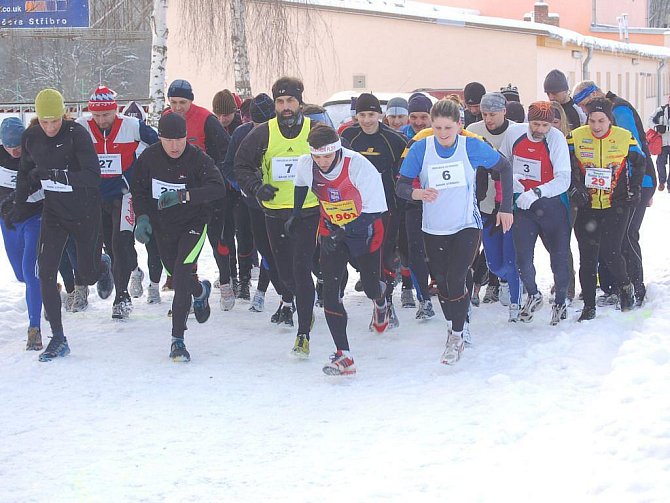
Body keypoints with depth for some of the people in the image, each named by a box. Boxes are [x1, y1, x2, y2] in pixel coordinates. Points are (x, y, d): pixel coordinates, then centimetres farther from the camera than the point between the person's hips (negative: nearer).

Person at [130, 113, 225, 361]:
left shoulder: (198, 158, -21)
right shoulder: (149, 157, -11)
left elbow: (218, 188, -34)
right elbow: (138, 189, 3)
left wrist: (183, 195, -44)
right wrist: (142, 216, -13)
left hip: (193, 224, -4)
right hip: (162, 226, 4)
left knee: (181, 277, -19)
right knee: (176, 275, 20)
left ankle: (178, 340, -13)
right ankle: (200, 290, 58)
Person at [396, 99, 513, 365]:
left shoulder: (472, 147, -11)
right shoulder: (420, 149, -10)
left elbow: (504, 168, 4)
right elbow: (401, 186, -9)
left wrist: (506, 208, 3)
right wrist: (418, 193, -32)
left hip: (467, 226, -2)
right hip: (434, 230, 2)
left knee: (455, 280, -16)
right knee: (442, 283, 8)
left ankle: (456, 337, 0)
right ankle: (456, 327, 32)